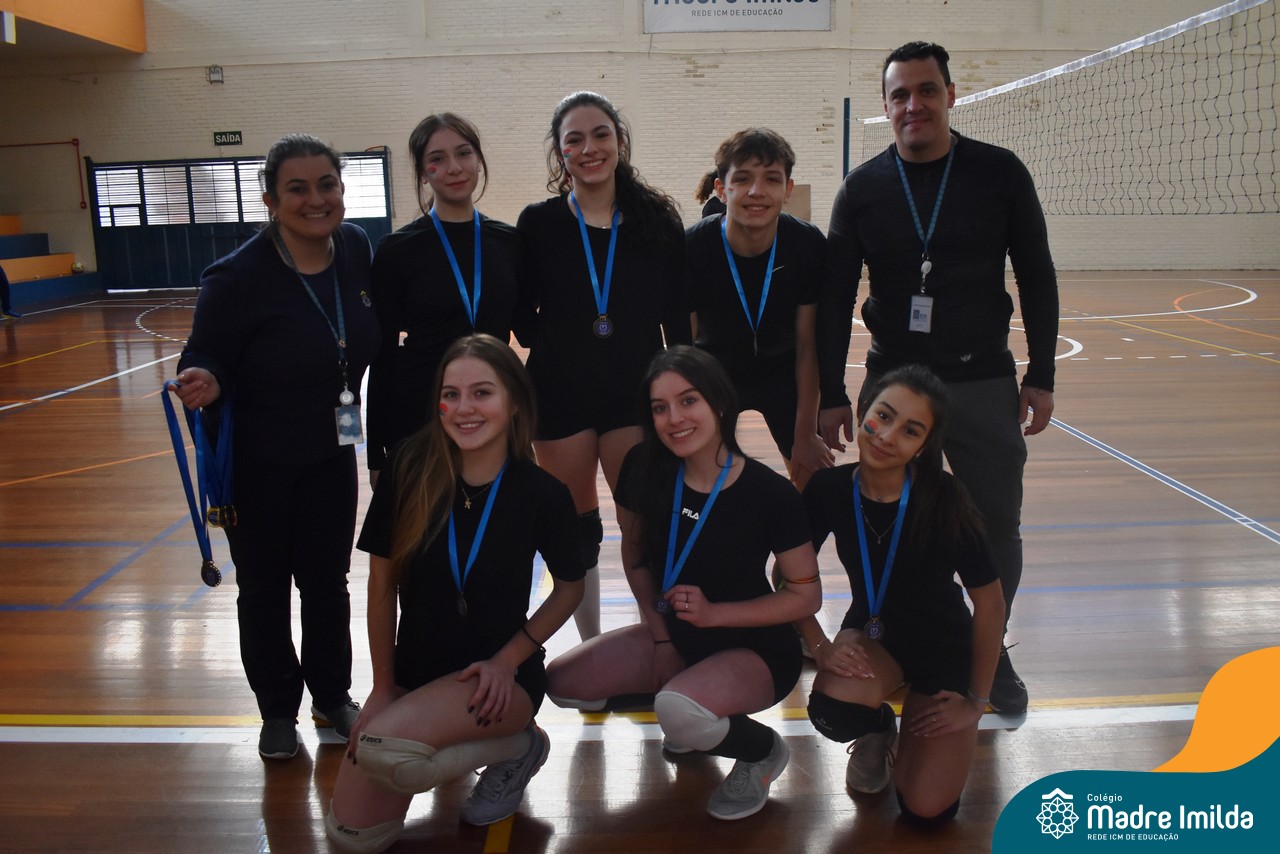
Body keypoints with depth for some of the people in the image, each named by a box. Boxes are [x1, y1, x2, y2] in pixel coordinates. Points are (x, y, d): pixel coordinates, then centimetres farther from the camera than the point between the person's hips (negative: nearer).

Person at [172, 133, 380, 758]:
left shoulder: (356, 248, -7)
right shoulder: (238, 277, -22)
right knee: (264, 590, 11)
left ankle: (332, 697, 35)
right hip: (256, 465, -4)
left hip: (331, 456, 4)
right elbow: (206, 360, -16)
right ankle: (278, 712, 31)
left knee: (327, 582, 16)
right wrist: (204, 384, -39)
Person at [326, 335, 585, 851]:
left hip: (501, 675, -3)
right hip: (415, 667, 4)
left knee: (383, 749, -30)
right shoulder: (410, 471, -13)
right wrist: (383, 686, 0)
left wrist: (507, 660, -11)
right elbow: (381, 586, -3)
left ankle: (515, 748, -2)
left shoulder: (542, 493, -16)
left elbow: (569, 588, 1)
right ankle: (458, 744, 22)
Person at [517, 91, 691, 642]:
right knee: (576, 528, 10)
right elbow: (519, 312, 6)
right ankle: (591, 647, 27)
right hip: (561, 393, 1)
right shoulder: (538, 223, 0)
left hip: (637, 390, 0)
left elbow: (677, 319, 1)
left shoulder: (657, 219, 1)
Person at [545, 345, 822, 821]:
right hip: (675, 634, 5)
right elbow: (635, 555, 5)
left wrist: (713, 612, -19)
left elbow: (807, 596, -13)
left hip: (757, 648, -5)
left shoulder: (769, 493, -22)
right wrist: (660, 635, -2)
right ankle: (682, 705, 11)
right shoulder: (646, 470, -11)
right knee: (562, 683, -11)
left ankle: (763, 751, 0)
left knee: (679, 713, -34)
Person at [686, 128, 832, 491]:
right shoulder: (691, 248, -26)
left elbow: (807, 346, -13)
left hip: (785, 375, 1)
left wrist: (805, 434, -12)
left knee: (815, 481, 0)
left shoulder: (809, 245, -22)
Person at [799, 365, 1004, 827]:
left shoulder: (944, 500, -27)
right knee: (831, 709, -32)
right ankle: (878, 730, 7)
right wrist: (820, 646, -14)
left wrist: (976, 700, -8)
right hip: (872, 635, 2)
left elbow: (990, 603, -15)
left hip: (944, 645, -2)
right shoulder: (829, 489, -19)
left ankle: (912, 729, 22)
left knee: (927, 809, -11)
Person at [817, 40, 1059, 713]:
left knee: (996, 527, 6)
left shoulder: (1000, 173, -2)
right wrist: (832, 395, 1)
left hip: (984, 382, 0)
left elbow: (1037, 279, 3)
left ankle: (991, 652, 27)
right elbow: (833, 298, 3)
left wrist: (1040, 376, 0)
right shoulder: (862, 189, 0)